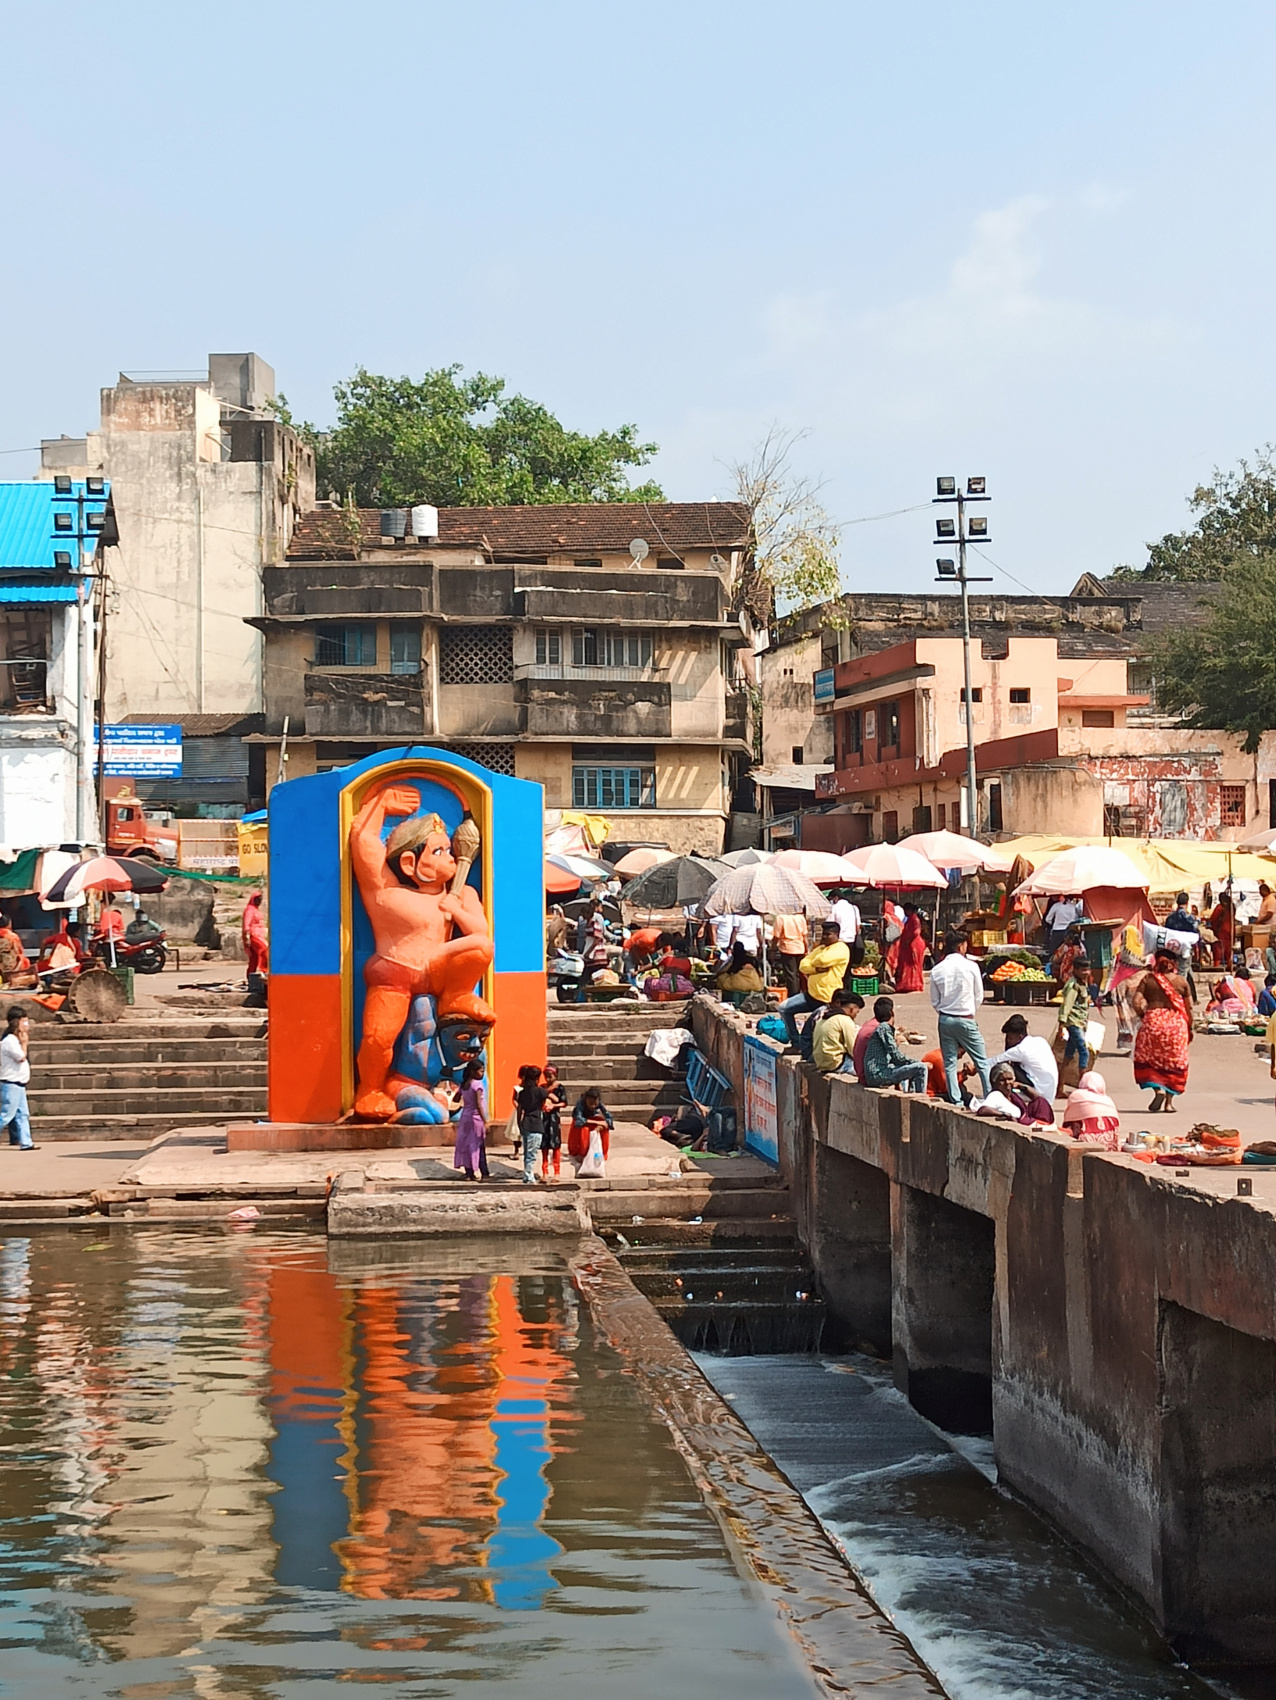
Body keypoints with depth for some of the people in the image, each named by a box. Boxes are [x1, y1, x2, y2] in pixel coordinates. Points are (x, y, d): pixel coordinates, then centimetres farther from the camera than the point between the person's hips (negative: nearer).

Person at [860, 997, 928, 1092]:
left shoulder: (882, 1027, 20)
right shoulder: (884, 1028, -9)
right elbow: (896, 1056, -15)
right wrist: (917, 1062, -7)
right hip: (878, 1073, -10)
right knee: (920, 1068, -16)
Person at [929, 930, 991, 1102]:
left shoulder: (936, 970, -2)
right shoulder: (971, 966, -9)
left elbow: (935, 1000, 3)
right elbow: (979, 996, 0)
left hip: (945, 1020, 3)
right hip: (966, 1020, -3)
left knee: (949, 1063, 8)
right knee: (981, 1061, 7)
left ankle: (956, 1101, 6)